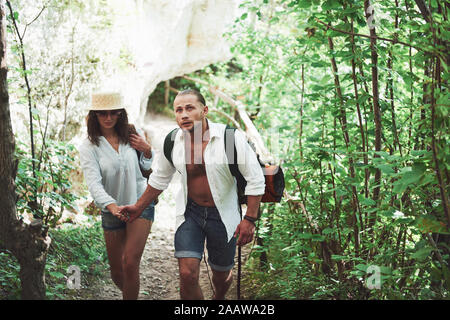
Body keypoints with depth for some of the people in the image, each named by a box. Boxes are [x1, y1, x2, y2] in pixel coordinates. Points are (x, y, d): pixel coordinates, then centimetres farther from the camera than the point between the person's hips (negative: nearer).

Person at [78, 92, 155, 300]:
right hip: (111, 210, 0)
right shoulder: (88, 147, -10)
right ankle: (130, 293, 38)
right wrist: (112, 206, -41)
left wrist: (146, 150, -8)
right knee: (116, 271, 9)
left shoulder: (131, 135, -2)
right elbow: (93, 183, -23)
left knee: (130, 263, -14)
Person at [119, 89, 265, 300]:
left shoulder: (230, 138, -18)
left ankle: (218, 298, 50)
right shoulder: (172, 142, -6)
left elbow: (255, 179, -12)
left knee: (221, 274, 15)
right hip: (190, 212, 2)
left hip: (223, 216, -2)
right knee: (188, 275, -11)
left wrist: (250, 219, -15)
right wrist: (139, 207, 15)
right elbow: (159, 179, 12)